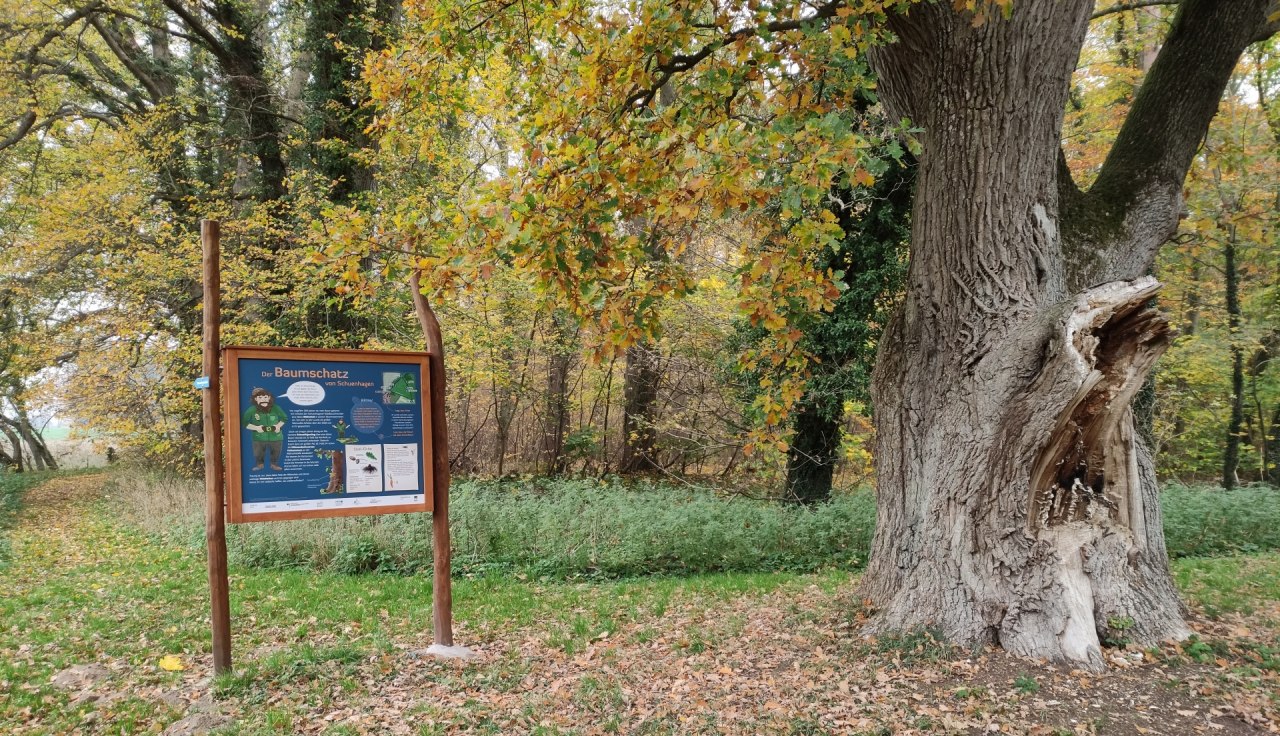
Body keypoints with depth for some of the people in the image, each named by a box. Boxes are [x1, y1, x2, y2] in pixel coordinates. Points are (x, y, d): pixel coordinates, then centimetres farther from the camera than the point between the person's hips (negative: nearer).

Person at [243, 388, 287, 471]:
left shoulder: (276, 409, -6)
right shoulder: (251, 410, -11)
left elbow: (284, 418, 9)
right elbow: (245, 423, -8)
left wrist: (279, 425, -8)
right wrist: (256, 428, -19)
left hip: (276, 437, 1)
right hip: (259, 438, -1)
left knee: (276, 453, 15)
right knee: (258, 454, 14)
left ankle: (274, 464, 39)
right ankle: (260, 465, 38)